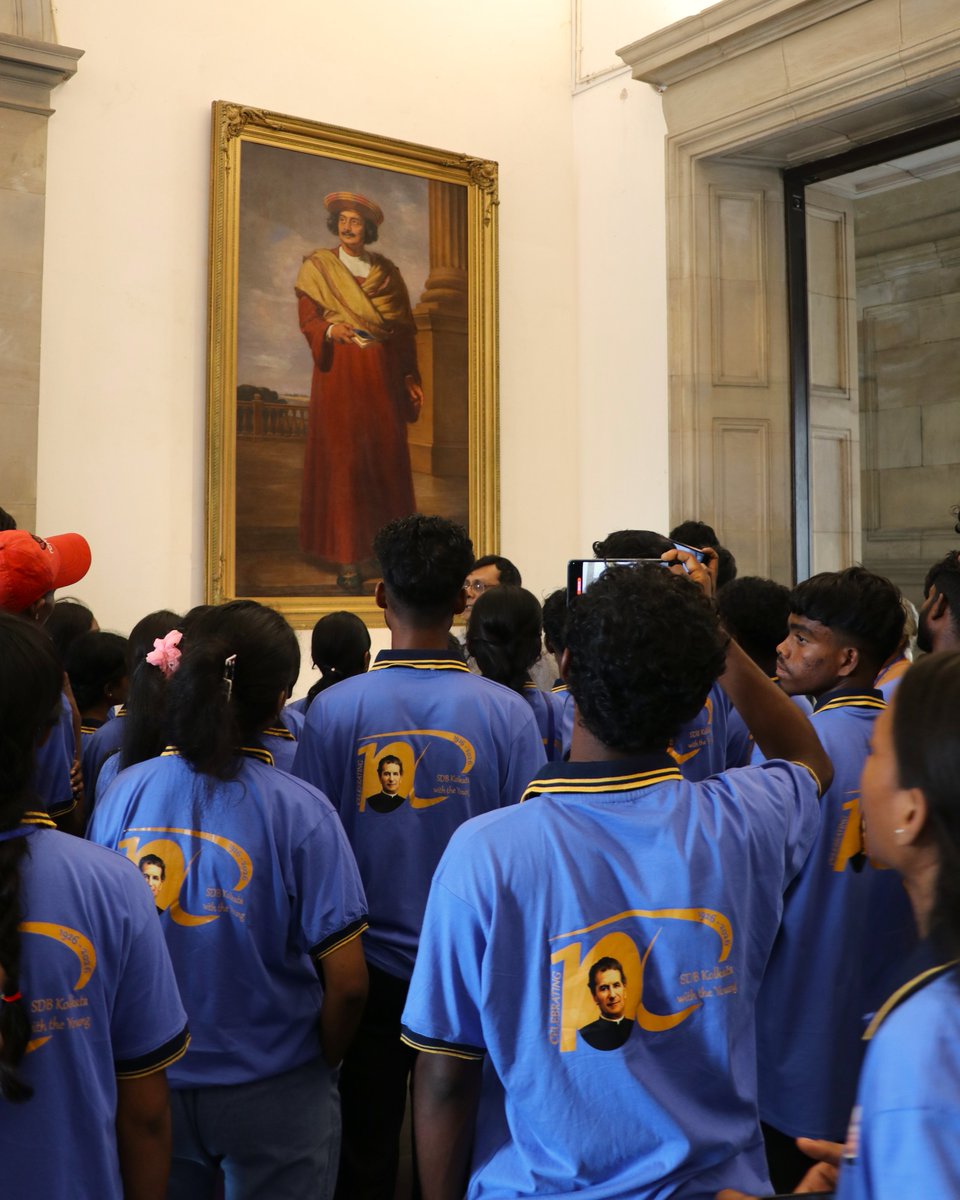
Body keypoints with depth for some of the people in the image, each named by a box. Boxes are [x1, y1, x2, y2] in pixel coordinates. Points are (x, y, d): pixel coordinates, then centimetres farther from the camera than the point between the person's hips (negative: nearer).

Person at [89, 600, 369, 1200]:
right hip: (272, 1095, -3)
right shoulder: (299, 810, -20)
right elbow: (347, 982, -18)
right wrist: (322, 1064, 2)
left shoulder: (123, 792, -11)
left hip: (147, 1085, 3)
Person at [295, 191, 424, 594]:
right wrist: (331, 329, -22)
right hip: (340, 373, -3)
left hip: (383, 373, 3)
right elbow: (308, 319, 0)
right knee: (343, 459, -6)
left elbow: (404, 328, 13)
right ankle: (347, 559, -4)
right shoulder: (317, 267, 7)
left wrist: (410, 376, 7)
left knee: (388, 455, 0)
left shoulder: (386, 270, 13)